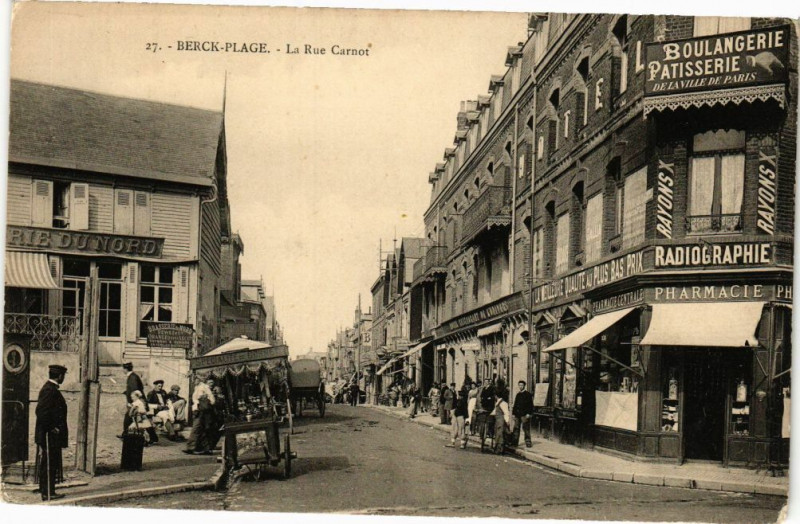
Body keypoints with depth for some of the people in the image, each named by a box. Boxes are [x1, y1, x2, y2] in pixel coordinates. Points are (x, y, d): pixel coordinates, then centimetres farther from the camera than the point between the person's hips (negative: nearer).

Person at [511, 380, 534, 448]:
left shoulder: (528, 394, -2)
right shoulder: (518, 394, 17)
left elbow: (530, 404, -6)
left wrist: (528, 414, -13)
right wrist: (513, 413, 13)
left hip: (525, 414, -6)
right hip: (517, 414, 6)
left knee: (526, 428, -5)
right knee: (516, 428, 5)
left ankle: (528, 443, -1)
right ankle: (514, 442, 9)